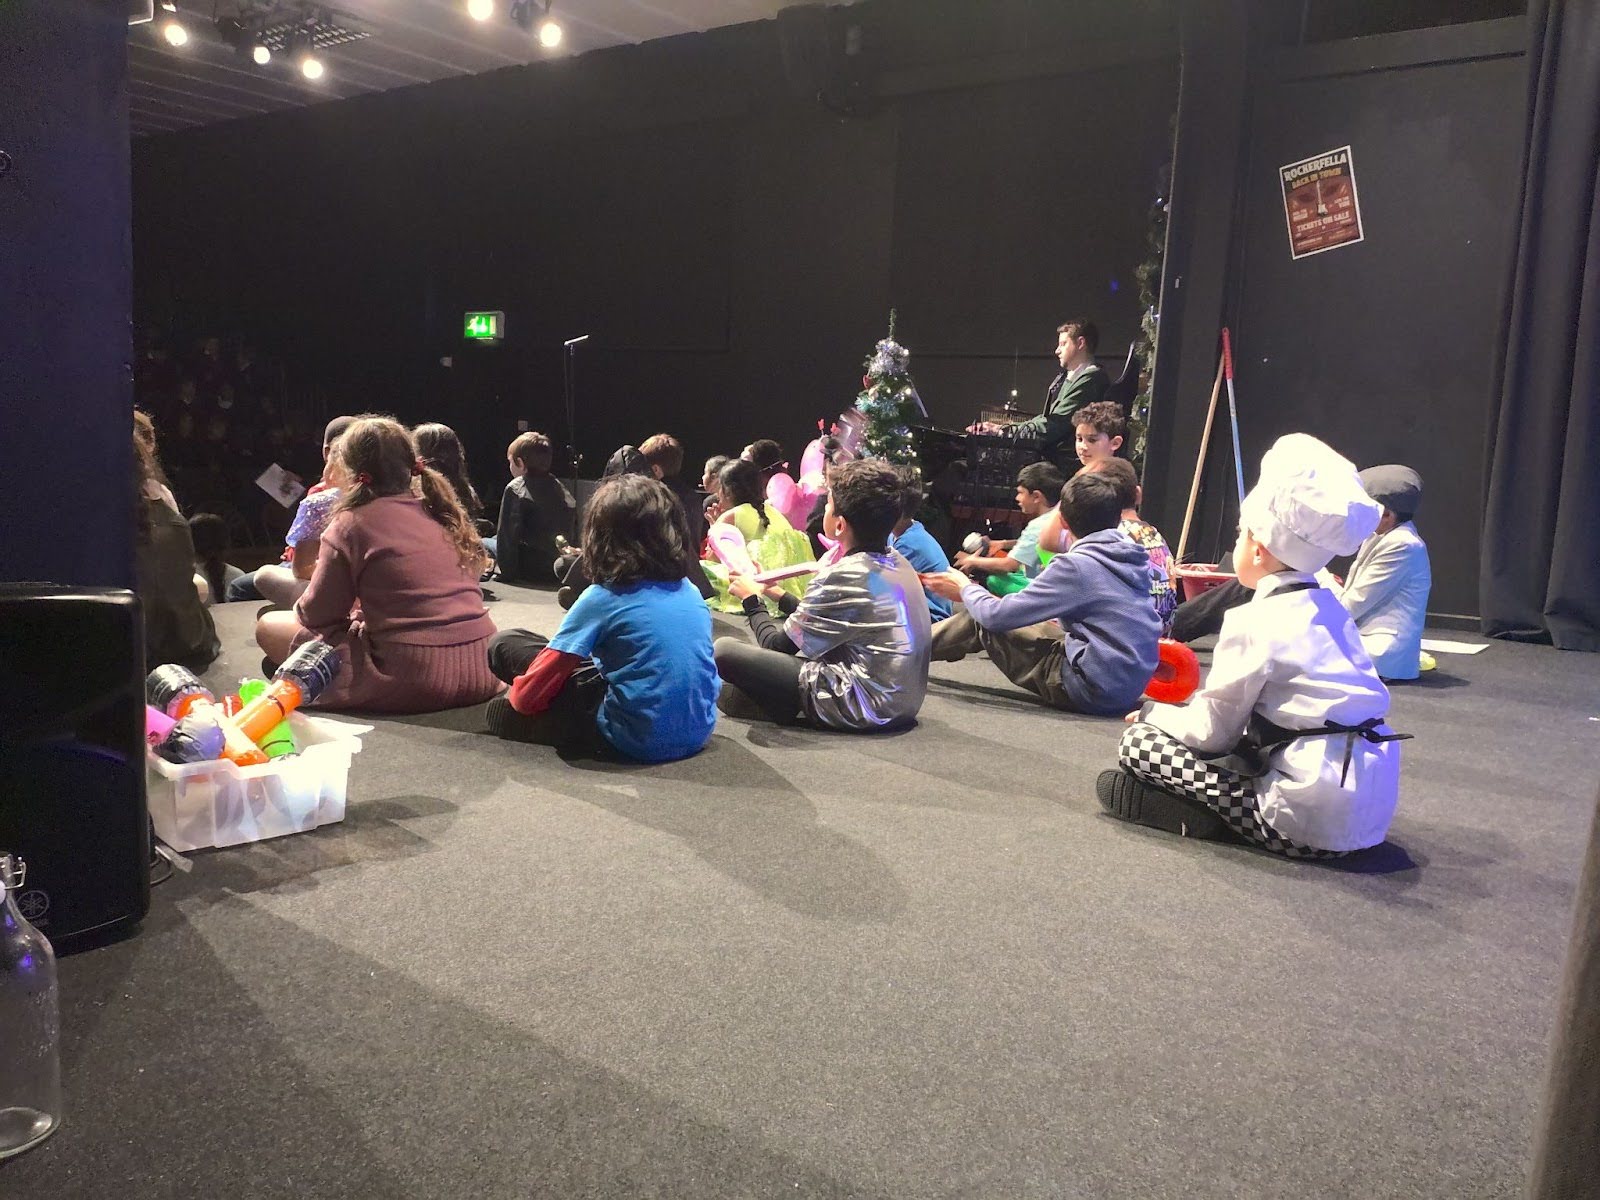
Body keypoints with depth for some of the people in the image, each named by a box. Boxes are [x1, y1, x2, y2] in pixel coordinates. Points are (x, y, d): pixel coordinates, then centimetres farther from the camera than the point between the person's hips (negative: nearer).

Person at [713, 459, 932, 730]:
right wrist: (778, 595, 23)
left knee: (724, 649, -11)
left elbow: (778, 646, -8)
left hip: (863, 708, -9)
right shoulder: (899, 563, 5)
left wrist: (752, 600, 9)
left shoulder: (842, 576, -20)